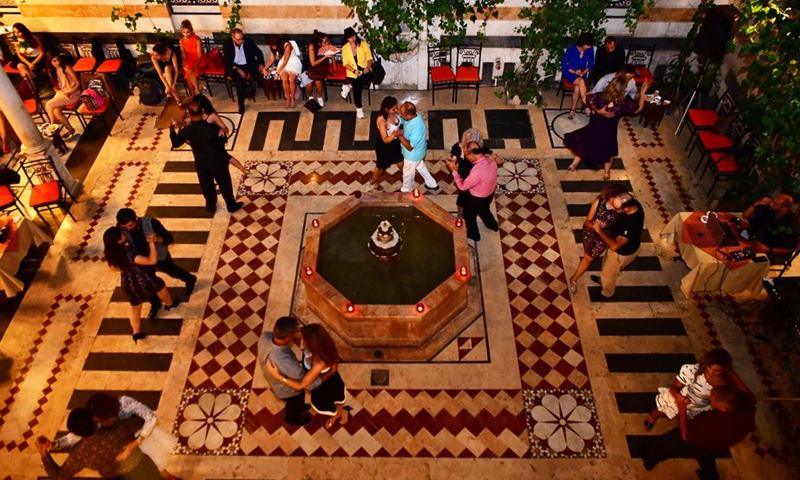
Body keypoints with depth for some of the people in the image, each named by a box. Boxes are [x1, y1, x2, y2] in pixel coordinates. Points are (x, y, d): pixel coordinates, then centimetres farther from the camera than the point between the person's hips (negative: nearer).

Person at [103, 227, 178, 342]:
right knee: (160, 286, 28)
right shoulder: (128, 254, -40)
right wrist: (151, 242, -38)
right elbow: (152, 260, -43)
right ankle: (169, 304, 56)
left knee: (135, 307, 26)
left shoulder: (110, 252, -15)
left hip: (128, 283, 6)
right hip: (142, 280, -6)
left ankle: (137, 333, 39)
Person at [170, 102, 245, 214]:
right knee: (224, 184, 18)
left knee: (206, 186, 25)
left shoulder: (186, 131, -16)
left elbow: (175, 144, 1)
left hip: (201, 163, 3)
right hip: (217, 161, -3)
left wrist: (172, 128, 8)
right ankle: (232, 206, 35)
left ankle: (211, 206, 45)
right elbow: (223, 141, -9)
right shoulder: (213, 128, -25)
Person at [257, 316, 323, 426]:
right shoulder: (286, 363, -49)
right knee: (295, 403, 31)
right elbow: (310, 384, -36)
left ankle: (298, 408, 68)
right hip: (287, 391, -5)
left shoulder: (264, 337, -32)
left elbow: (273, 335, -4)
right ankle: (292, 418, 63)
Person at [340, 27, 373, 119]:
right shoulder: (345, 48, 2)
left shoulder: (364, 44, 0)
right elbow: (345, 63, -2)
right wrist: (354, 71, -18)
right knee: (357, 87, -18)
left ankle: (349, 85, -14)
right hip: (353, 72, 1)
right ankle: (359, 109, 3)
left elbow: (369, 58, 0)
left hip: (364, 70, 0)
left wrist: (367, 67, -20)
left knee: (368, 77, -34)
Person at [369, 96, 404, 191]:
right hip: (385, 146, -6)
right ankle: (373, 180, 49)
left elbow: (399, 123, 6)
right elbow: (385, 140, -37)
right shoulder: (382, 121, -38)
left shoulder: (394, 112, -17)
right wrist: (394, 134, -54)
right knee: (382, 165, 19)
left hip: (395, 142, 6)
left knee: (400, 158, 30)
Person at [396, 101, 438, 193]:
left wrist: (400, 136, -40)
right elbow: (401, 120, 3)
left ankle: (406, 191, 47)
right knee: (420, 167, 31)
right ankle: (432, 184, 51)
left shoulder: (417, 128, -43)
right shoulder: (414, 115, -18)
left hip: (413, 154, -8)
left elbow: (410, 147, -38)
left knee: (408, 173, 19)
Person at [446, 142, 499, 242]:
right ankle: (493, 225, 63)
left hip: (478, 198, -6)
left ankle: (473, 234, 51)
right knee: (484, 209, 37)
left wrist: (454, 170, -19)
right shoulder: (490, 159, -21)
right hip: (490, 192, 6)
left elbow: (462, 186, -29)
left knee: (469, 215, 25)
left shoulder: (477, 172, -44)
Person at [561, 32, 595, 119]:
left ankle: (573, 109, -14)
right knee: (581, 82, -34)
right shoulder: (571, 49, -15)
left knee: (577, 88, -30)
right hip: (570, 73, -2)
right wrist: (574, 72, -18)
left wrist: (584, 72, -12)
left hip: (582, 74, 2)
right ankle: (586, 106, -29)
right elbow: (563, 64, -8)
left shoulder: (590, 50, -6)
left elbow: (591, 64, 6)